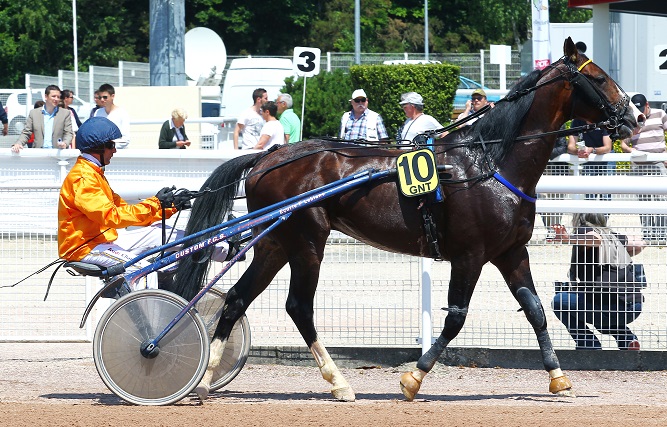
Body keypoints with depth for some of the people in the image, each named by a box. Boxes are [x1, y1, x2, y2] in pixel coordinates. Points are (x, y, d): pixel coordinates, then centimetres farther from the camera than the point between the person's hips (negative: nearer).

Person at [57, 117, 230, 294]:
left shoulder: (94, 174, 17)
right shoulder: (83, 178, -17)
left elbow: (123, 208, 14)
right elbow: (111, 216, -25)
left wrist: (170, 207, 6)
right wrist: (155, 204, -24)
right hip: (85, 248, -10)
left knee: (158, 234, 8)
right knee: (143, 267, -28)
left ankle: (223, 251, 14)